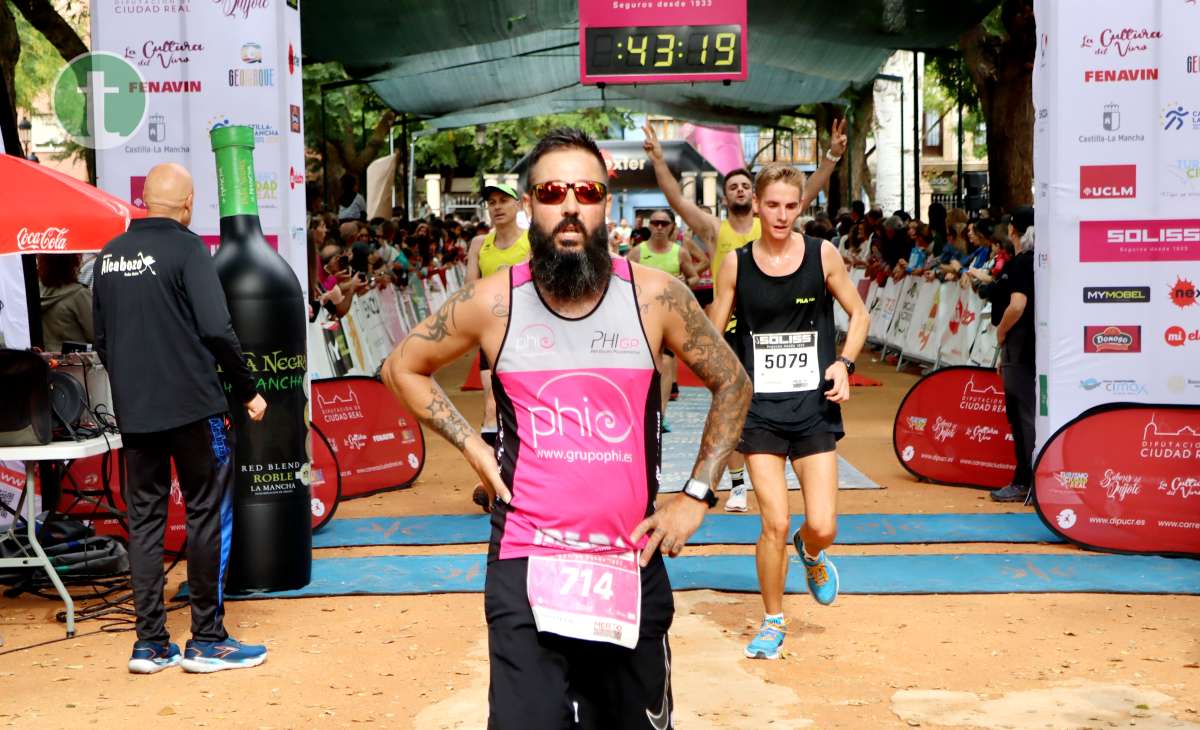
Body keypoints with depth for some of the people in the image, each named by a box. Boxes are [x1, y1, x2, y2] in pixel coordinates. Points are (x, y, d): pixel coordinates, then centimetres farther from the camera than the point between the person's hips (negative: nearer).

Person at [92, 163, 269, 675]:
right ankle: (207, 641, 7)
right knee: (208, 516, 4)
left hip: (133, 412, 6)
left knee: (144, 521, 10)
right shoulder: (187, 248, -10)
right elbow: (216, 330, -17)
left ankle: (150, 644, 13)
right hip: (193, 407, -6)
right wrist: (247, 390, -6)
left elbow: (101, 338, 15)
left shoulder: (110, 255, 9)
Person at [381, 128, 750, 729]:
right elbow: (402, 368, 11)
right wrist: (473, 447, 1)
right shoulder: (492, 303, -4)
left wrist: (696, 496, 3)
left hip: (632, 566, 2)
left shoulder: (656, 296, -4)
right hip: (525, 567, -1)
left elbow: (732, 385, 9)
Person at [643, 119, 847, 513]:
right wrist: (658, 160, -15)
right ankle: (737, 484, 14)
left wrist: (832, 156, -13)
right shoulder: (713, 229, 3)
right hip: (728, 329, 0)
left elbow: (808, 193, -2)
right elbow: (676, 199, -5)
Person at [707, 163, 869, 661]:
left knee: (823, 526, -6)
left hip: (814, 406, 0)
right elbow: (713, 331, 7)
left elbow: (858, 313, 10)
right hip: (759, 407, 0)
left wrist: (844, 363, -6)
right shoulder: (736, 263, 0)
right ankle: (773, 622, 17)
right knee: (775, 523, -6)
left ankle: (811, 555, 33)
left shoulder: (823, 255, -1)